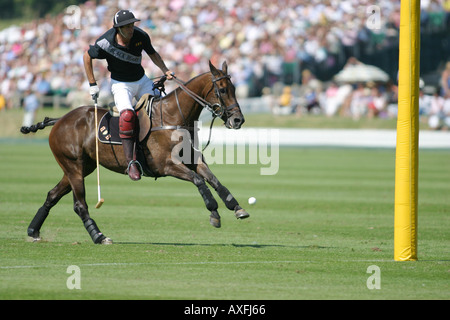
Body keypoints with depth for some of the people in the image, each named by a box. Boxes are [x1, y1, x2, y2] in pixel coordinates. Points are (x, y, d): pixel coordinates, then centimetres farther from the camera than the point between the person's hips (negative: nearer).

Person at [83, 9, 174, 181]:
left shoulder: (141, 36, -13)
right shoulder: (105, 43, -23)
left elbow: (153, 54, 9)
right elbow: (87, 57, -4)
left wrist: (165, 70, -4)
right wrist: (92, 84, -3)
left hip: (141, 81, 5)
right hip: (121, 84, -5)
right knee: (127, 114, -30)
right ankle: (131, 162, -32)